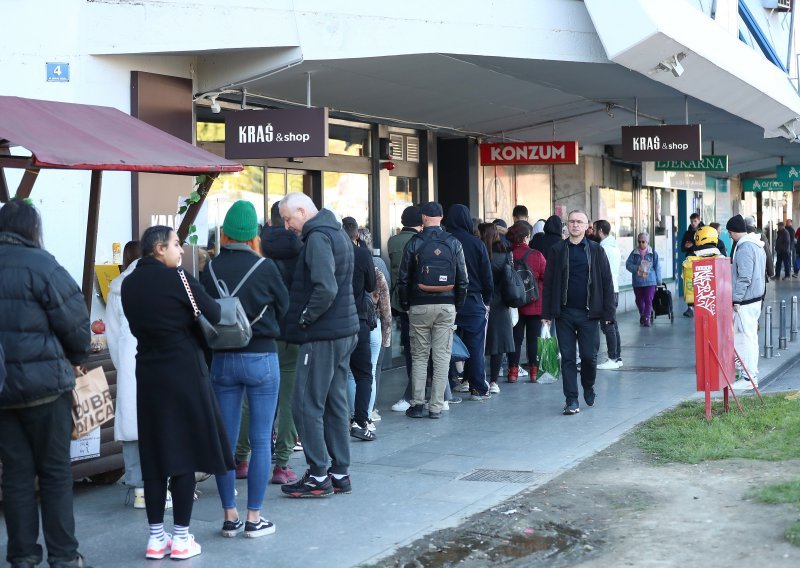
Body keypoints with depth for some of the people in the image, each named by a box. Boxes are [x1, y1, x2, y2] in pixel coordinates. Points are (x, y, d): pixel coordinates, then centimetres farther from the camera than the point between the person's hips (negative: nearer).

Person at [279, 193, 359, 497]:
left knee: (307, 405, -3)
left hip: (321, 336, -10)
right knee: (335, 404, 14)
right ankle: (340, 474, 19)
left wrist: (305, 318, -14)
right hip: (344, 332, 10)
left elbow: (326, 289, -26)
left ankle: (318, 476, 1)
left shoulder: (317, 238, -15)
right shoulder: (338, 233, 16)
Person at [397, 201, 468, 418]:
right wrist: (458, 305, 12)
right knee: (442, 357, 3)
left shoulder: (413, 244, -2)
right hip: (446, 306, 1)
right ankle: (436, 406, 2)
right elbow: (462, 279, 2)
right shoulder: (454, 243, 2)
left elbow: (403, 279, -1)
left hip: (419, 306, -1)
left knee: (419, 356, 8)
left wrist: (405, 305, 9)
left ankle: (417, 404, 4)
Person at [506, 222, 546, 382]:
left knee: (515, 337, 8)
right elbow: (547, 277, -7)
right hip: (534, 305, -2)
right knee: (533, 338, 7)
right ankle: (534, 371, 9)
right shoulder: (536, 255, -12)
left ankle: (513, 370, 5)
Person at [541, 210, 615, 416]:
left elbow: (607, 282, 3)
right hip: (564, 312, 1)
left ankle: (588, 387, 29)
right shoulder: (558, 250, 5)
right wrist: (547, 312, 0)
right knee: (567, 358, 2)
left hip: (588, 313, -1)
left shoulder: (596, 250, 3)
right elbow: (548, 283, 5)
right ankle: (571, 400, 8)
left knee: (589, 356, 1)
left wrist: (608, 312, -3)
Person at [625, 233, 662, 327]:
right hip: (637, 281, 2)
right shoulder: (634, 253, 1)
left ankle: (647, 318, -4)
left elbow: (657, 267, 3)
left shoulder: (653, 253, -1)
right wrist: (637, 268, -19)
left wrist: (659, 281, 3)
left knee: (648, 300, -8)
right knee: (639, 300, 14)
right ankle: (642, 315, 36)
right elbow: (628, 264, -1)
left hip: (650, 281, -2)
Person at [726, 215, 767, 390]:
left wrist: (736, 300, -17)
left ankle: (749, 378, -3)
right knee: (751, 337, 15)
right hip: (756, 298, 10)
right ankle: (752, 373, 23)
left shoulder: (745, 248, -19)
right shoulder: (757, 245, 13)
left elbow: (744, 278, -22)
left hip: (745, 301, -10)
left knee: (744, 338, -6)